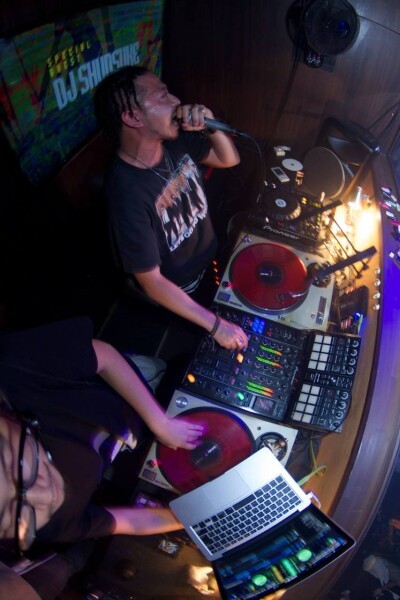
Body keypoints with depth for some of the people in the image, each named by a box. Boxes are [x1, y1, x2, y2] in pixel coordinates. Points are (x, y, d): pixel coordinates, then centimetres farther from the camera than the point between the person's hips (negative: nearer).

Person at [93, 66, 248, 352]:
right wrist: (215, 325, -28)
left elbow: (230, 159, -1)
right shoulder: (129, 195, -37)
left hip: (212, 257, 6)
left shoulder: (175, 140, -17)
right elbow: (151, 282, -31)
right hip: (180, 293, -5)